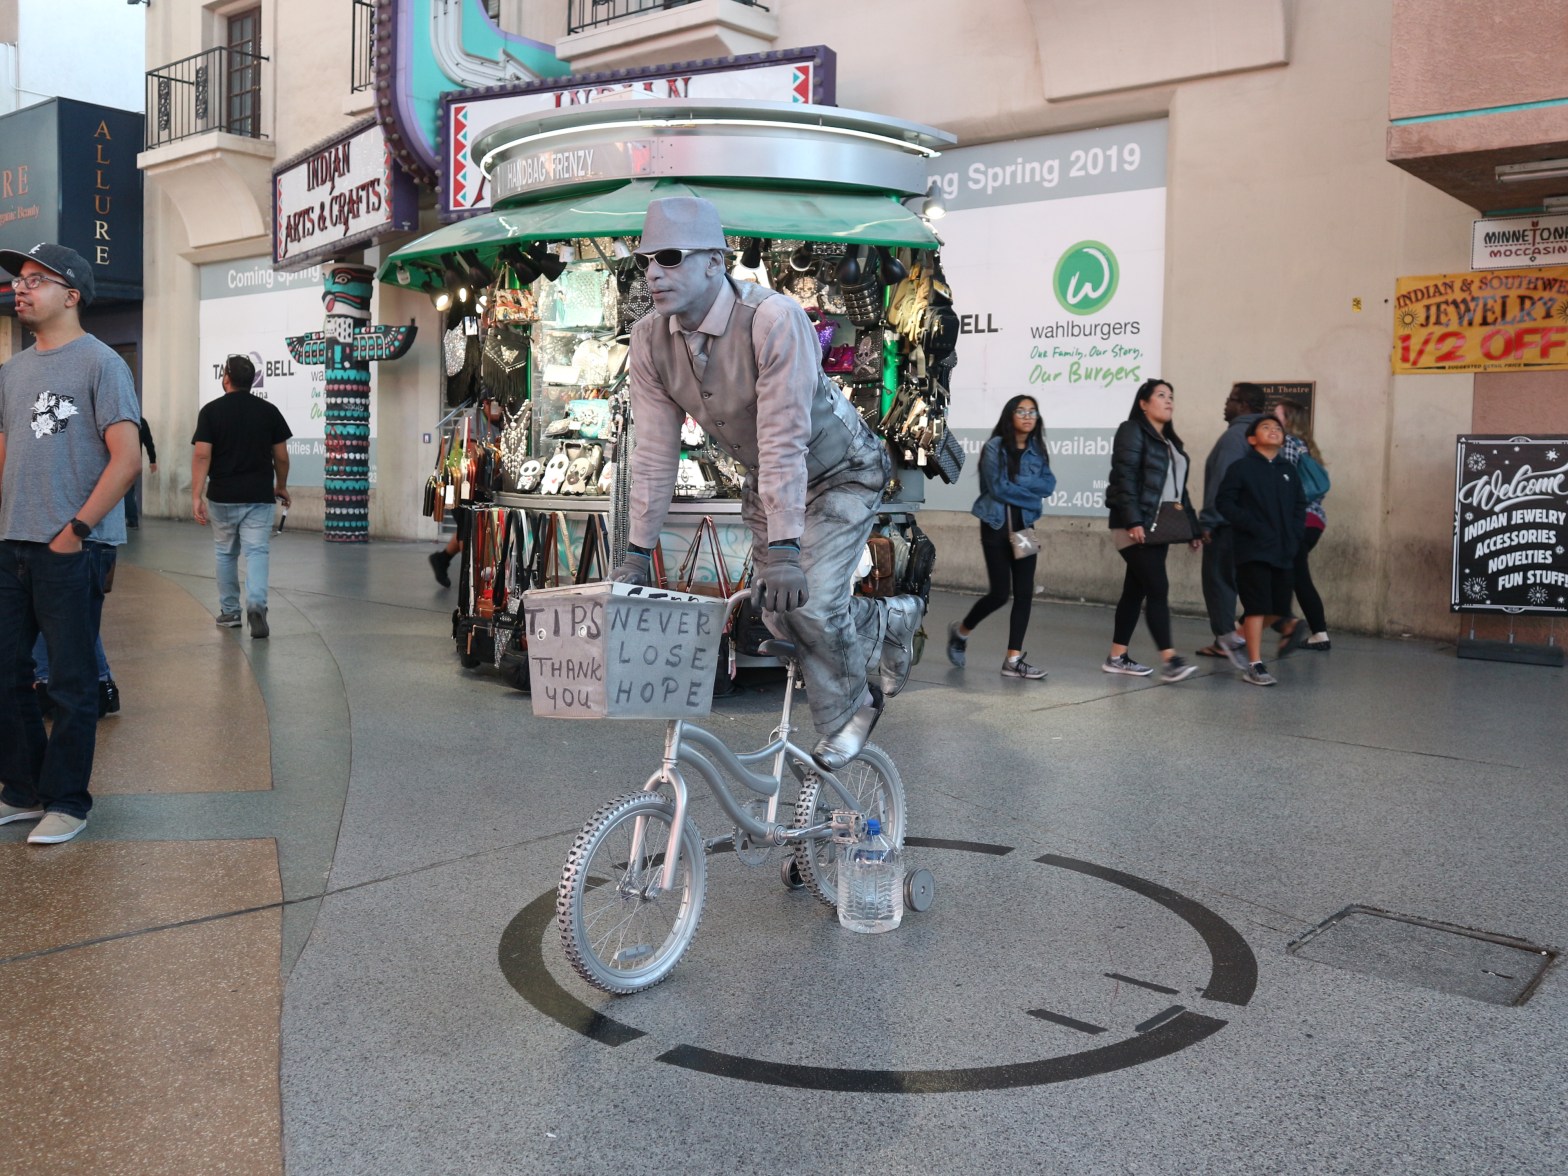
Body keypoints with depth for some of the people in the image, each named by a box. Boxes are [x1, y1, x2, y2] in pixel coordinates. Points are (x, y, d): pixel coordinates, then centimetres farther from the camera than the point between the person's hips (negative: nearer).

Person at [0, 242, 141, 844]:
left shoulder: (100, 363, -6)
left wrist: (75, 530, -15)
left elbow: (126, 457, -13)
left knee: (71, 683, 2)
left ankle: (67, 802, 14)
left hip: (70, 550, -7)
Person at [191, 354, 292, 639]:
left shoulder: (211, 410, -4)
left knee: (226, 554, 15)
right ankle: (256, 603, -25)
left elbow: (202, 455, -11)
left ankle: (229, 611, 24)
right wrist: (281, 486, 20)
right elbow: (281, 456, 4)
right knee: (256, 551, -3)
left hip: (222, 496, 0)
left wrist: (196, 496, -12)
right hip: (259, 496, 0)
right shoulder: (269, 410, 0)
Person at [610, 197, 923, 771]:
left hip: (841, 472, -6)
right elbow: (654, 448, -9)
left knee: (810, 603, -17)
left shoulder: (773, 318, -32)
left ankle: (846, 711, 15)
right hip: (765, 480, 6)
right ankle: (892, 621, 27)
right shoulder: (650, 338, -13)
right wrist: (638, 550, -8)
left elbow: (784, 439, -35)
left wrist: (784, 547, -37)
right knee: (778, 614, -1)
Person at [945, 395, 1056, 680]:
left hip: (1024, 526, 5)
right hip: (997, 526, -5)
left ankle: (1013, 660, 3)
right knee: (1000, 593, -5)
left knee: (1024, 593, -2)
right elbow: (998, 488, -15)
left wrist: (1016, 484, -14)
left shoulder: (1037, 450, 9)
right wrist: (1030, 493, -7)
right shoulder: (995, 448, -6)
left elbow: (1049, 485, -3)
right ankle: (960, 631, 24)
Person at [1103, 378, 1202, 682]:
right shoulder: (1132, 431, -6)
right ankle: (1169, 661, -18)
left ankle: (1117, 657, 14)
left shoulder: (1170, 441, 21)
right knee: (1158, 588, -15)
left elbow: (1178, 488, 22)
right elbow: (1124, 478, -16)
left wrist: (1192, 526, 16)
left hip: (1159, 529, 9)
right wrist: (1133, 521, -24)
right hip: (1135, 527, -9)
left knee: (1135, 590, 9)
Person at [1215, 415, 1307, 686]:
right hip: (1253, 549, -5)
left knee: (1278, 607, 6)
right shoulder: (1241, 468, -1)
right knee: (1258, 606, -7)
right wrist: (1251, 526, -15)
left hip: (1283, 551, 6)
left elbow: (1300, 506, 18)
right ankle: (1255, 665, -1)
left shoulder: (1288, 471, 15)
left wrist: (1295, 535, 3)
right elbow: (1224, 502, -6)